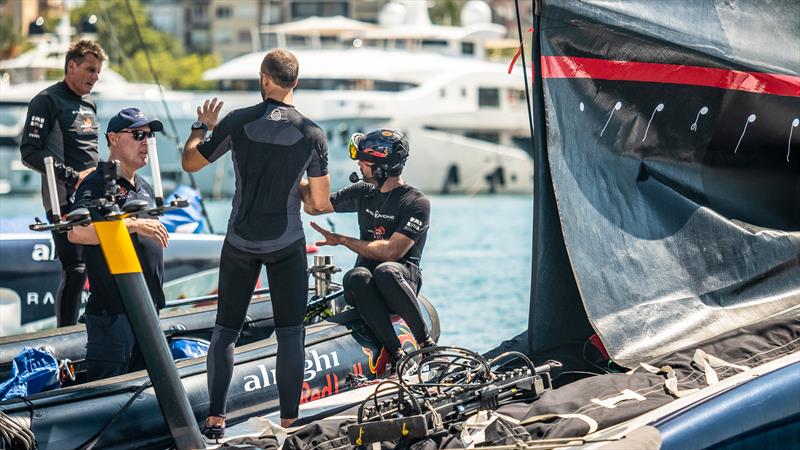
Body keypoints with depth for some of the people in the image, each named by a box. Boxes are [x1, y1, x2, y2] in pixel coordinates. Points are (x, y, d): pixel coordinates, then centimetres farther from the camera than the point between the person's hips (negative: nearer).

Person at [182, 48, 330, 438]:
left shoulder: (238, 122, -8)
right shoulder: (312, 134, -8)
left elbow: (190, 162, 4)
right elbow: (320, 202, -2)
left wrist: (201, 126, 20)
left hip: (240, 242, 1)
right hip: (287, 245, -1)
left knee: (225, 329, 11)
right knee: (290, 333, 5)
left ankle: (215, 419, 8)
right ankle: (289, 421, 2)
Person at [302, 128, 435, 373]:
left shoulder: (416, 202, -6)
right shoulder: (363, 192, 16)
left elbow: (391, 251, -15)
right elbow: (313, 206, 22)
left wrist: (341, 240, -10)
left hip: (403, 276, -4)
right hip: (367, 289, 4)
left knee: (385, 271, -40)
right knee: (356, 277, -33)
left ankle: (425, 341, -23)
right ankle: (396, 354, -38)